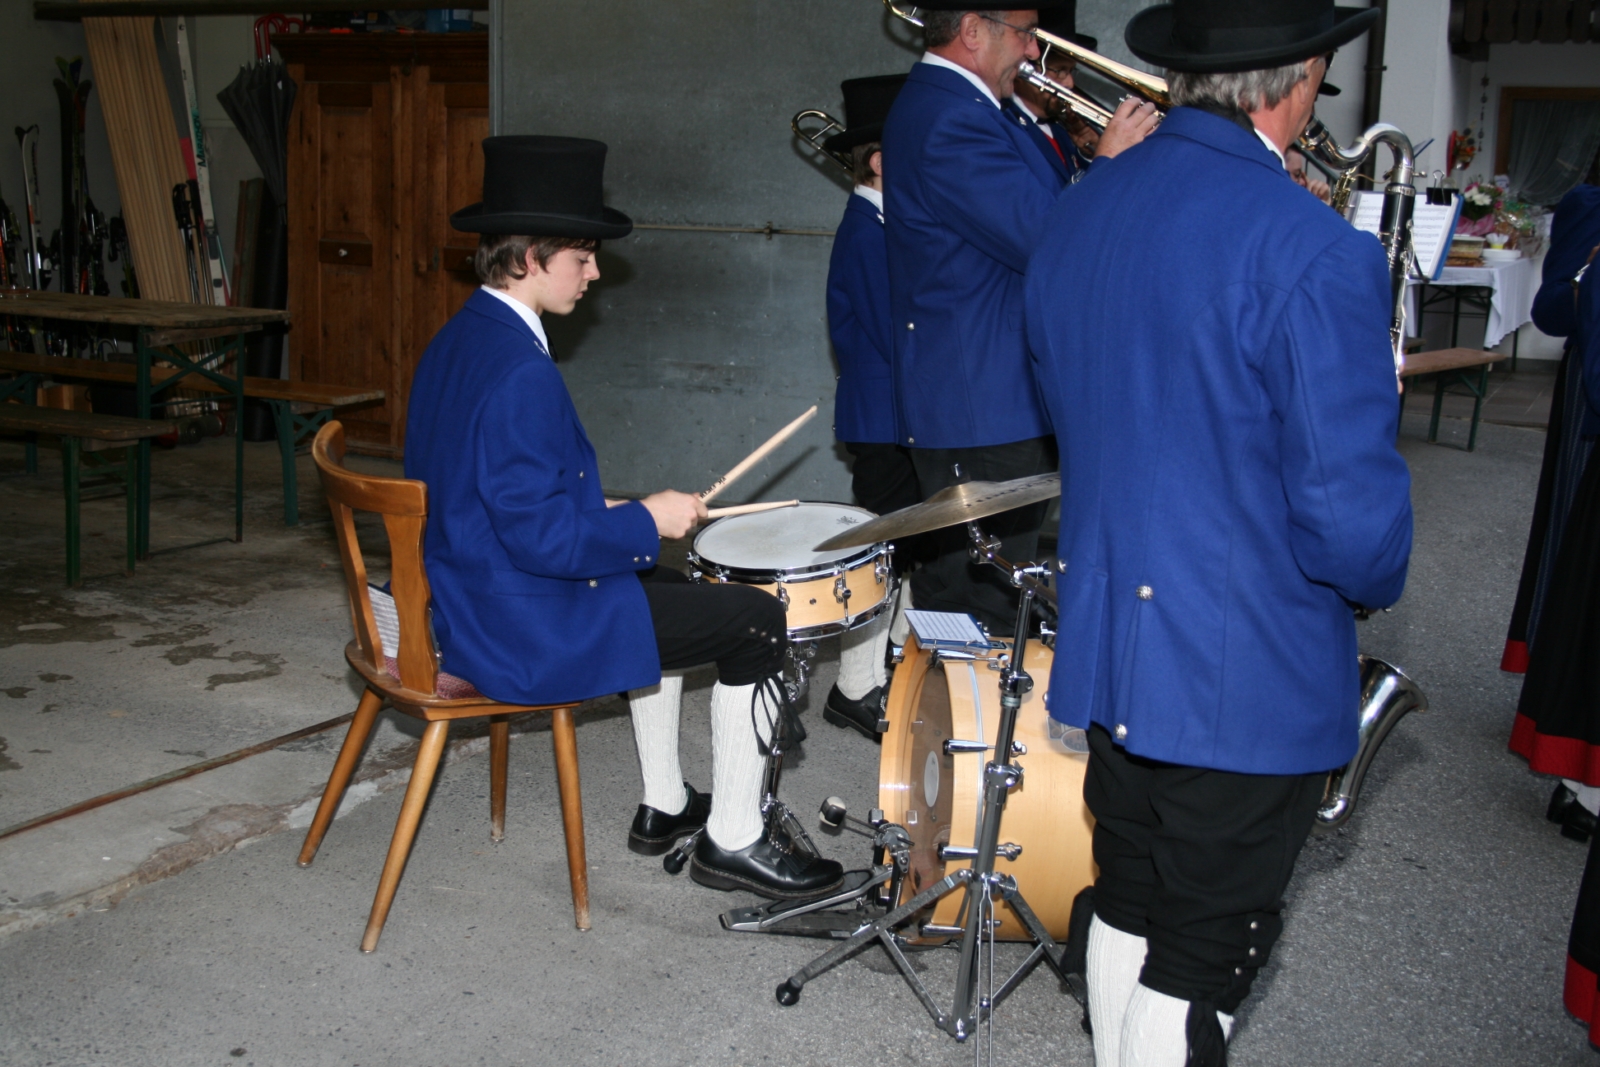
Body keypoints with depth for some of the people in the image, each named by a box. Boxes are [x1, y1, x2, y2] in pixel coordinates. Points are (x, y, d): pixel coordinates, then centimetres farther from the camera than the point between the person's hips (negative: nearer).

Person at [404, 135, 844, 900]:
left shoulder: (455, 343, 6)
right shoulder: (519, 374, -26)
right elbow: (543, 539, -28)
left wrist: (599, 513, 11)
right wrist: (647, 521, -14)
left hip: (470, 601, 11)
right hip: (524, 632, -11)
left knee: (661, 591, 31)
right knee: (758, 622, -2)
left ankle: (664, 806, 37)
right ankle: (733, 839, 12)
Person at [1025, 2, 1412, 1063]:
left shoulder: (1075, 214, 1)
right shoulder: (1311, 251, -22)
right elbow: (1352, 511, -22)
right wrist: (1375, 580, -1)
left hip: (1106, 640, 7)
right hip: (1247, 676, -7)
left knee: (1128, 905, 22)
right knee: (1203, 957, 9)